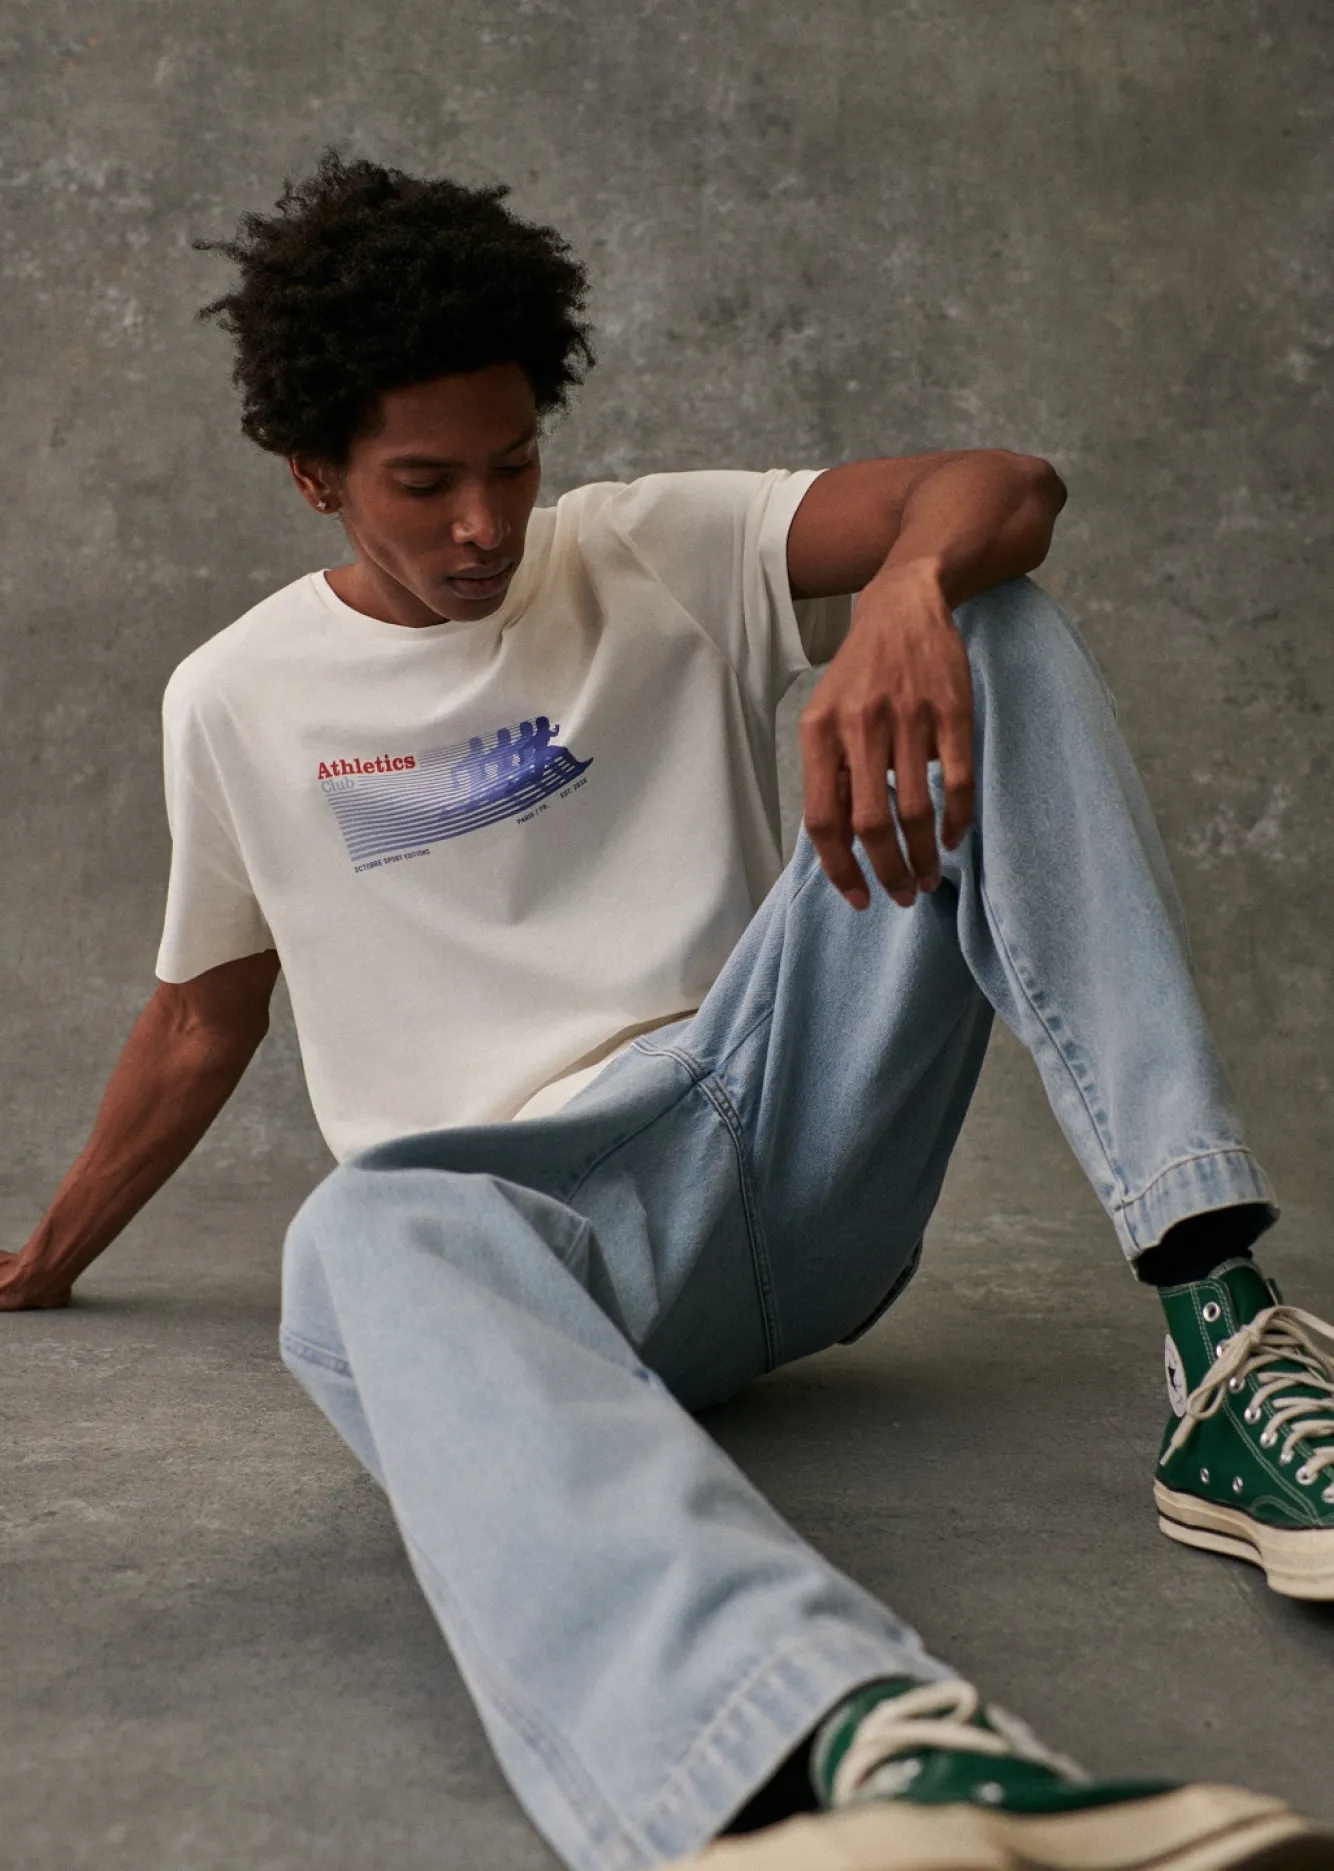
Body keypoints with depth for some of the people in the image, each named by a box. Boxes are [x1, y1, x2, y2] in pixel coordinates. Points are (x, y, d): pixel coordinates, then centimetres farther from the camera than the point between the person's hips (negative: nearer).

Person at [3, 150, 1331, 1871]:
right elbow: (203, 1023, 25)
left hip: (804, 1140, 2)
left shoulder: (665, 553, 11)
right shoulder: (237, 705, 13)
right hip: (531, 1206, -1)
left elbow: (1003, 491, -4)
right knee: (370, 1239, -41)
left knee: (991, 627, -14)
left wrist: (905, 593, -29)